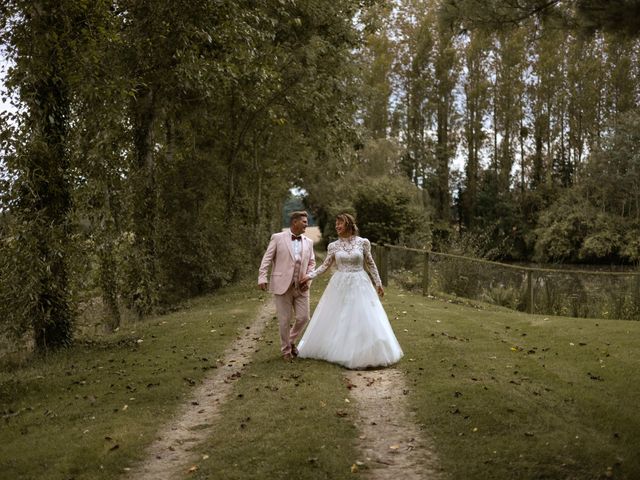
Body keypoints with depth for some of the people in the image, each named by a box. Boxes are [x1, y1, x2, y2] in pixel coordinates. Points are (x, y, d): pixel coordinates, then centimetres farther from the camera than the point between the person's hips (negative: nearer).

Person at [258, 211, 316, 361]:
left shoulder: (308, 242, 12)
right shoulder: (277, 238, 0)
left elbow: (311, 262, 15)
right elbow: (267, 259, -2)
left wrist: (308, 279, 0)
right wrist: (262, 277, -13)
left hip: (301, 287, 4)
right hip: (282, 285, -4)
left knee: (303, 317, 2)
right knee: (285, 320, 2)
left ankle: (291, 341, 29)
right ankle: (285, 350, 21)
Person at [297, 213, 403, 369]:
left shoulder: (363, 242, -3)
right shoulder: (333, 246, 2)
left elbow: (371, 264, 4)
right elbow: (325, 265, 5)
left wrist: (378, 283, 4)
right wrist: (310, 275, -6)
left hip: (360, 285, -1)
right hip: (340, 285, 2)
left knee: (364, 319, -1)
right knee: (336, 320, 4)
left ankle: (366, 353, 13)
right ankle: (339, 352, 19)